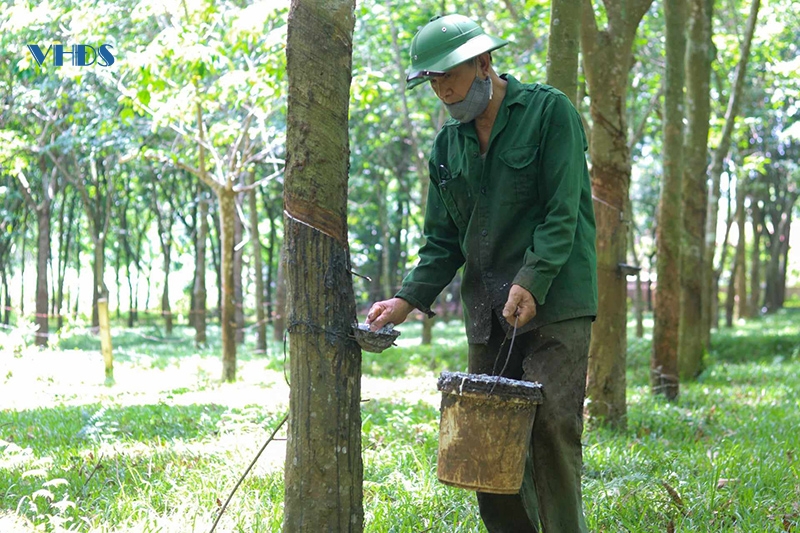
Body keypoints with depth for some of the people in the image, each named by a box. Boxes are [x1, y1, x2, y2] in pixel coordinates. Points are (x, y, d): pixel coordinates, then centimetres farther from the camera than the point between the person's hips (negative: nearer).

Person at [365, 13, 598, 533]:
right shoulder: (448, 144, 14)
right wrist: (409, 299, -1)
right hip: (488, 312, 6)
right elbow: (443, 241, 15)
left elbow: (561, 214, -10)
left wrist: (531, 282, -22)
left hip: (555, 304, -6)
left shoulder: (549, 111, -3)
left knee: (552, 426, -13)